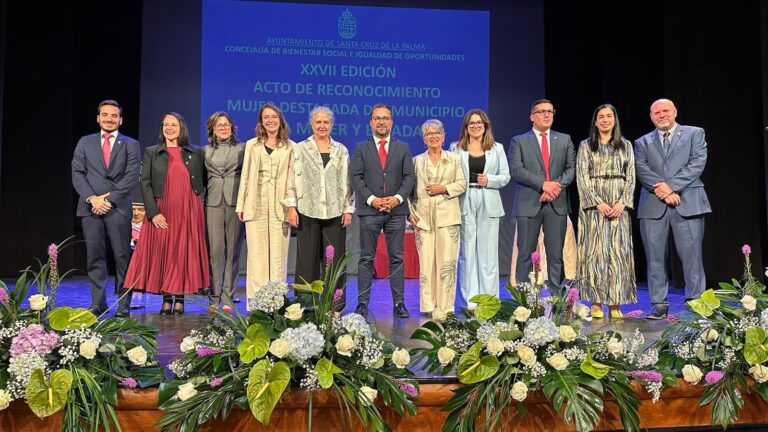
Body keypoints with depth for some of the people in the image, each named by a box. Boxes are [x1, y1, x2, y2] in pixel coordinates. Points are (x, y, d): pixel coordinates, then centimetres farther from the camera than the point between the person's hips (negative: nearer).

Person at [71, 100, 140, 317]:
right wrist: (92, 198, -8)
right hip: (90, 207, 2)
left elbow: (131, 177, -3)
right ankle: (97, 302, 10)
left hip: (119, 208, -2)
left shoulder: (130, 144, 8)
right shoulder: (85, 142, 14)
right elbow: (77, 173, 7)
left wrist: (110, 198, -11)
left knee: (123, 257, -2)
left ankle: (123, 304, 4)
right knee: (94, 257, 4)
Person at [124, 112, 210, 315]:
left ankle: (179, 299, 8)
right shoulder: (151, 153, 8)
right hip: (161, 213, 0)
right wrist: (153, 213, -8)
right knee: (162, 253, 0)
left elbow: (205, 182, 14)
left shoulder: (196, 153, 9)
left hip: (188, 213, 0)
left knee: (184, 253, 0)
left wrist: (201, 203, 3)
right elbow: (145, 183, 1)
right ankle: (166, 299, 9)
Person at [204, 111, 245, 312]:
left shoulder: (242, 148, 9)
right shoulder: (206, 151, 15)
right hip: (213, 203, 2)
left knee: (233, 250, -1)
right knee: (215, 250, -1)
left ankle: (228, 298, 5)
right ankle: (214, 298, 6)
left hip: (236, 203, -1)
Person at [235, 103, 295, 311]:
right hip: (255, 205, 1)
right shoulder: (252, 145, 14)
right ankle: (255, 300, 6)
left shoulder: (290, 147, 8)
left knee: (278, 254, -1)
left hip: (280, 206, -1)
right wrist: (241, 204, 6)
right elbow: (245, 175, 12)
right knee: (256, 253, 1)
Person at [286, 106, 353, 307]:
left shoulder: (341, 150, 11)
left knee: (334, 258, 2)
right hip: (307, 211, -1)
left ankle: (334, 303, 11)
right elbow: (293, 178, 2)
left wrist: (348, 209, 3)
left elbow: (347, 181, 9)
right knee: (307, 258, 2)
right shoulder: (300, 149, 6)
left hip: (335, 212, 1)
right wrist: (291, 207, -5)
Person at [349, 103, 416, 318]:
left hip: (396, 210, 1)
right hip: (369, 211, -1)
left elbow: (409, 177, 5)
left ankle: (399, 303, 8)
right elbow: (355, 177, 0)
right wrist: (372, 199, -12)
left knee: (397, 258, 3)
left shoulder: (402, 148, 12)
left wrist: (398, 198, -10)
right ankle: (363, 303, 7)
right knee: (366, 259, 2)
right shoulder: (361, 148, 8)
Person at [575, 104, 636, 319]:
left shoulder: (625, 145, 13)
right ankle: (596, 303, 0)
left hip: (619, 206, 2)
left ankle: (615, 303, 4)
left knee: (618, 251, 0)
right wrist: (598, 203, -13)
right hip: (593, 204, -2)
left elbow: (630, 176, 7)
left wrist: (622, 202, -9)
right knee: (595, 251, -3)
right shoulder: (586, 146, 7)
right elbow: (582, 177, -1)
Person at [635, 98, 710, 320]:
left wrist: (671, 186, -12)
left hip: (687, 202, -2)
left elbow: (697, 163, -2)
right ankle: (659, 305, 9)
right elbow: (641, 170, 2)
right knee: (655, 258, 2)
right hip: (653, 206, 2)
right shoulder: (642, 142, 17)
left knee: (692, 257, -3)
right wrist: (660, 188, -14)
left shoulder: (694, 134, 12)